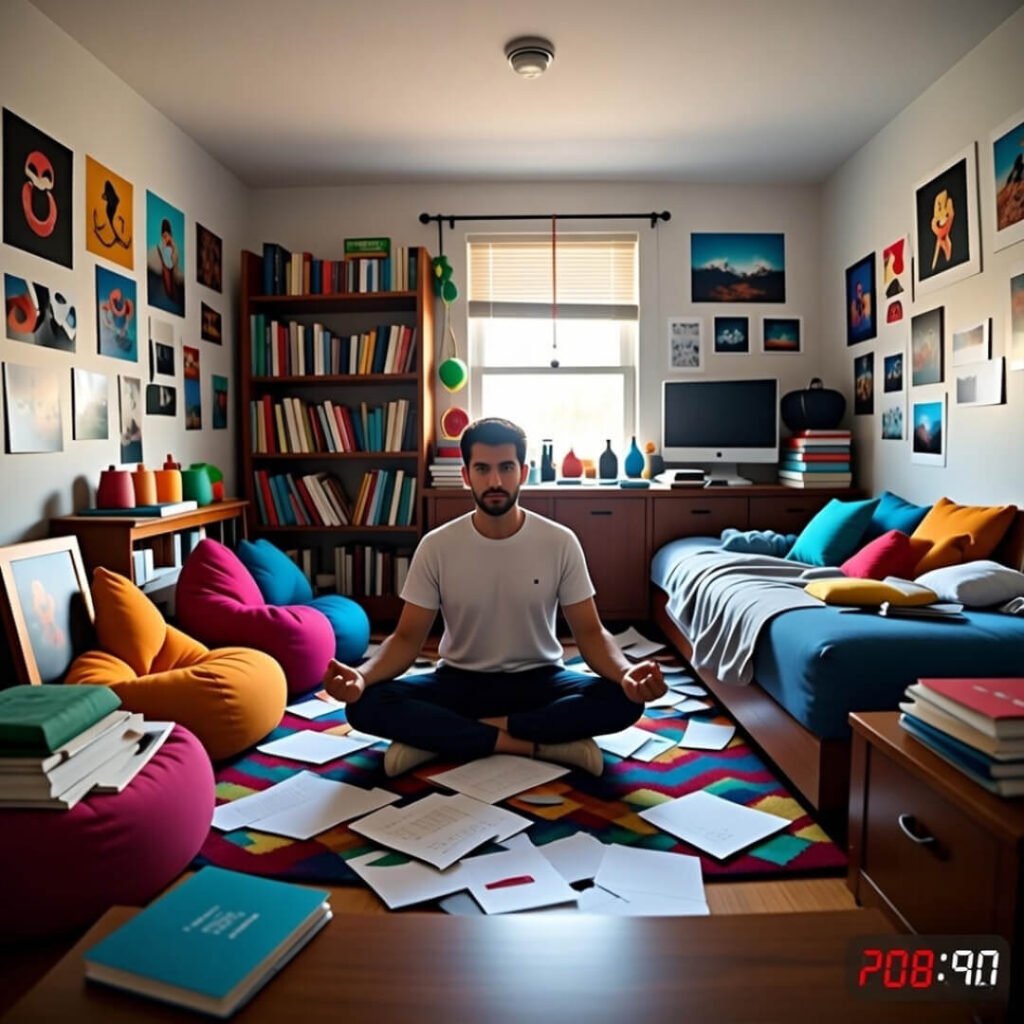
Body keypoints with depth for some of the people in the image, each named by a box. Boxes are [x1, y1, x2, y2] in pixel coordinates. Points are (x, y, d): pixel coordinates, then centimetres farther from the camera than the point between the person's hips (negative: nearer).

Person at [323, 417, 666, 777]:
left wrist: (625, 672, -31)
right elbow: (407, 638, -7)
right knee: (365, 705, -27)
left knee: (622, 700, -29)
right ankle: (543, 743, -24)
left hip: (538, 679, 1)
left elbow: (589, 631, -8)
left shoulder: (560, 542, -9)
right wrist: (362, 674, -30)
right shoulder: (436, 546, -9)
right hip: (460, 681, 0)